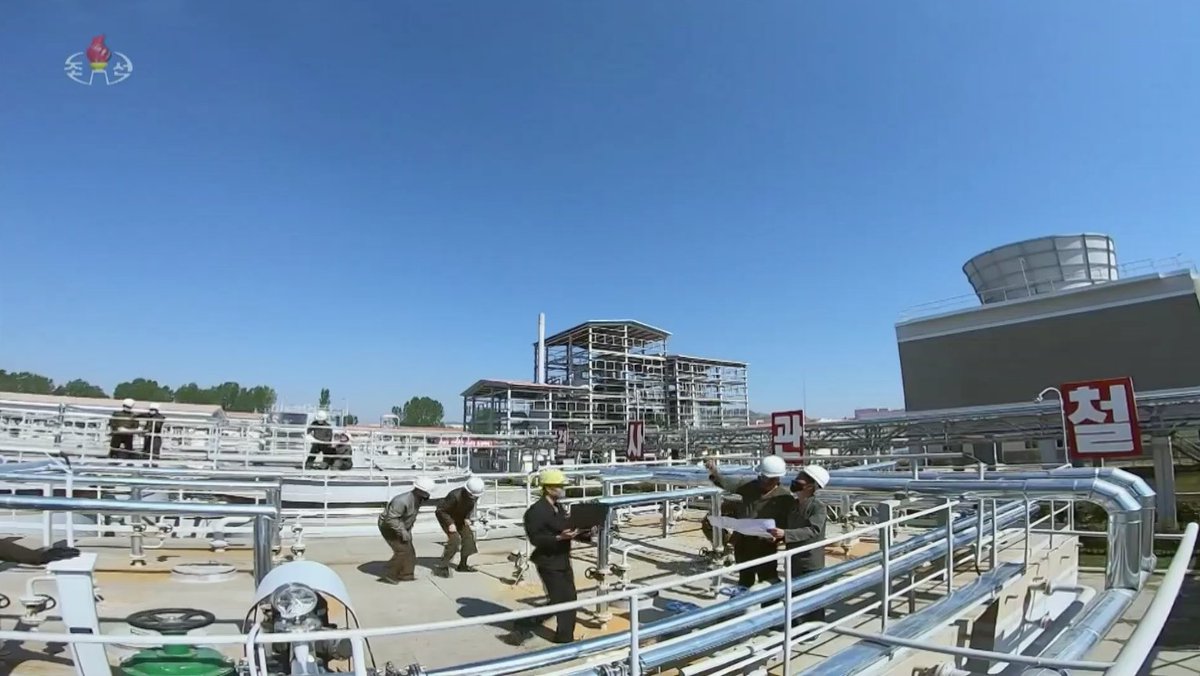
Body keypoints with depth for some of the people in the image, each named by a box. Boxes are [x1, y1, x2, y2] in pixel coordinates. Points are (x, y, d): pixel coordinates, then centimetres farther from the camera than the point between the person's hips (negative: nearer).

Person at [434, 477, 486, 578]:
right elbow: (440, 510, -28)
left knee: (468, 536, 0)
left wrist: (467, 518, -9)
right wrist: (450, 523, -33)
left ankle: (462, 565, 14)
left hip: (460, 517, 7)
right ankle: (442, 567, -16)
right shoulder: (455, 496, -38)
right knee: (455, 539, -22)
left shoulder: (475, 495, -17)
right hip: (446, 516, -7)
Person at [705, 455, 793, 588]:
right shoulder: (749, 486, 0)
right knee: (744, 579, 19)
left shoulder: (785, 497, -7)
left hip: (765, 545, -4)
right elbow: (727, 483, -11)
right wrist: (715, 473, -31)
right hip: (742, 542, 4)